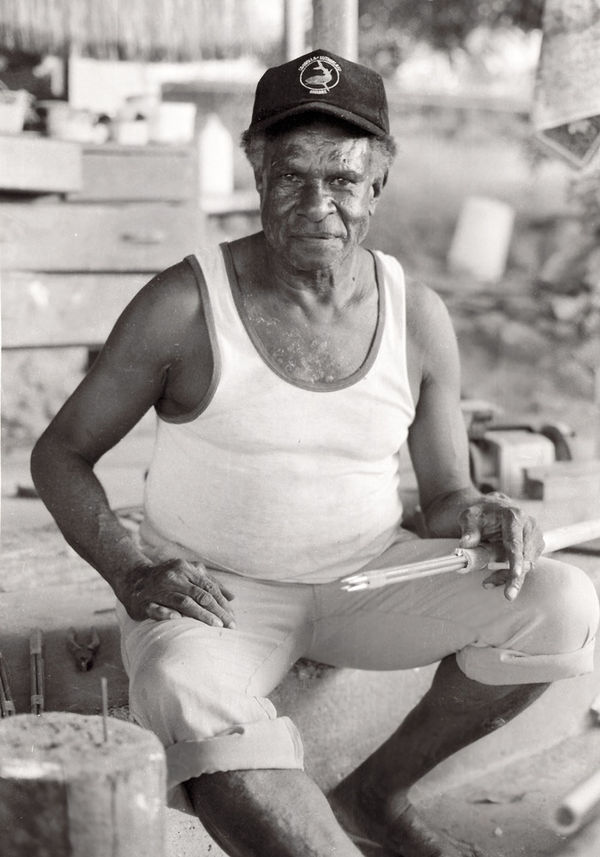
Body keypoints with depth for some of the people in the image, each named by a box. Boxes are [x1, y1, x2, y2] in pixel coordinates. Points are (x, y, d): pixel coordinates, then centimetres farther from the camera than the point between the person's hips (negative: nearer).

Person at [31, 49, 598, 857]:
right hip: (213, 592, -3)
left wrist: (482, 516, -19)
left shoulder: (417, 316, -2)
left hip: (368, 577, 4)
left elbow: (444, 494, 6)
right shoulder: (185, 304, -13)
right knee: (190, 702, -37)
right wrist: (131, 571, -20)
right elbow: (60, 453, -3)